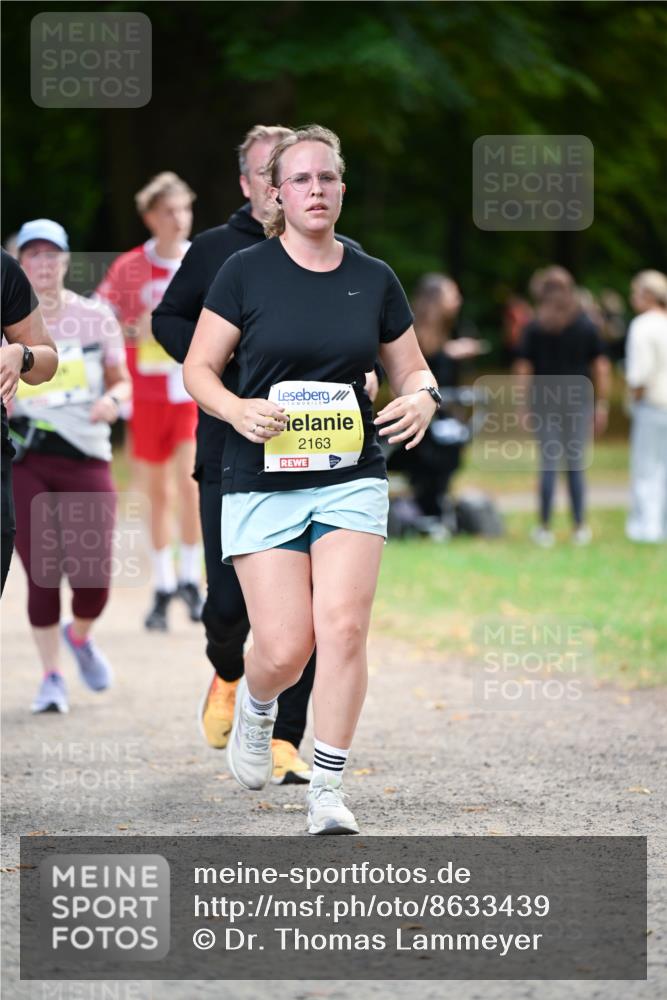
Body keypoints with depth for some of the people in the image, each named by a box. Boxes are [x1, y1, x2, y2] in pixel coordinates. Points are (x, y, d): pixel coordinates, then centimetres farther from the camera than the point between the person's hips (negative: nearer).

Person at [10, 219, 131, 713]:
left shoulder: (96, 316, 6)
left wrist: (113, 399, -10)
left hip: (86, 459, 0)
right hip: (26, 462, 0)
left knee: (92, 575, -8)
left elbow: (121, 380, 12)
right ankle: (52, 676, 11)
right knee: (42, 574, -5)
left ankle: (80, 636, 26)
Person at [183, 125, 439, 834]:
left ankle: (327, 790, -5)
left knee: (343, 629, -15)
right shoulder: (245, 272, -1)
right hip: (262, 483, -2)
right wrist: (239, 409, -18)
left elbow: (412, 370, 15)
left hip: (351, 481, 2)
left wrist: (421, 401, -8)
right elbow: (199, 368, 2)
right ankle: (254, 704, 30)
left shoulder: (374, 279, 7)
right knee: (284, 649, -8)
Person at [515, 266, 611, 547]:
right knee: (575, 465, 6)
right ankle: (580, 527, 8)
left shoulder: (534, 328, -2)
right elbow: (602, 367, 1)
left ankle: (545, 528, 5)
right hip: (579, 403, 1)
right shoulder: (586, 326, 1)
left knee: (549, 465, 3)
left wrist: (523, 408, 2)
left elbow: (523, 369, -3)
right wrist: (602, 405, 7)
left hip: (546, 404, -1)